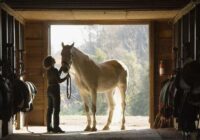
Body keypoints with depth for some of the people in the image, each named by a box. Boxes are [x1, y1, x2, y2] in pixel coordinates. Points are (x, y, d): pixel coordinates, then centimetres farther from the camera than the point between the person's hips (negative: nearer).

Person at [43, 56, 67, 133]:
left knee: (50, 109, 9)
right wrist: (66, 77, -2)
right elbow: (59, 81, -17)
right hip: (55, 90, -8)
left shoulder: (48, 70, 9)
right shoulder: (55, 70, -15)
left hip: (49, 90, 8)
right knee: (56, 109, -5)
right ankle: (56, 127, -6)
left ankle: (49, 127, 12)